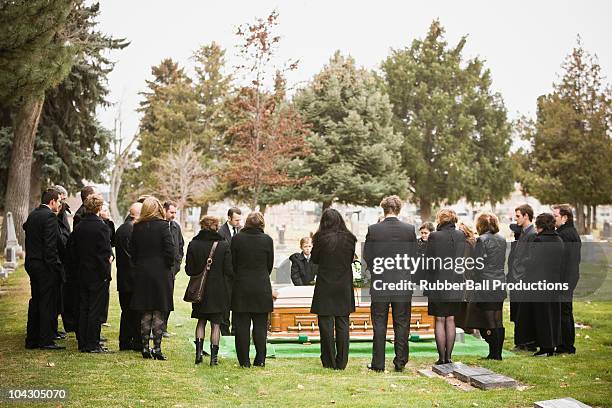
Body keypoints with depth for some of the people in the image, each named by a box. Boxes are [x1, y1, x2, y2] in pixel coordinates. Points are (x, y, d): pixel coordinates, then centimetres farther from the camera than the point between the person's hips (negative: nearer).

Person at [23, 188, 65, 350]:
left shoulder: (32, 215, 12)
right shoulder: (50, 216, -15)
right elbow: (51, 246, -19)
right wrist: (56, 267, -16)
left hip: (31, 263, 9)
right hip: (45, 265, -9)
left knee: (35, 302, 14)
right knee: (48, 303, -2)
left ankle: (32, 339, 19)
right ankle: (46, 340, 1)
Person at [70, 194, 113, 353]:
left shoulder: (78, 227, 4)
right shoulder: (101, 227, -16)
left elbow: (73, 251, 8)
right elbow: (105, 252, -18)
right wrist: (106, 272, -7)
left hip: (83, 273, 6)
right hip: (98, 274, -6)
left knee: (83, 309, 12)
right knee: (96, 310, 0)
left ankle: (83, 344, 18)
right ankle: (92, 345, 3)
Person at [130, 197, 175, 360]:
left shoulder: (137, 227, 3)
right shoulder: (162, 225, -9)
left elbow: (132, 251, 6)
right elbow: (169, 250, -13)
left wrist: (139, 266, 14)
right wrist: (169, 267, 0)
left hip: (141, 273, 4)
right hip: (160, 272, -4)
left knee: (145, 313, 10)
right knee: (158, 313, 1)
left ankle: (145, 348, 13)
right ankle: (157, 348, 1)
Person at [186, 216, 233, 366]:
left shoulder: (193, 244, -5)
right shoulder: (224, 245, -10)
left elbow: (189, 270, -3)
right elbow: (229, 270, -10)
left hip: (200, 291, 2)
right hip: (219, 291, -2)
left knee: (201, 321, 18)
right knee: (216, 323, 7)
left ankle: (198, 352, 7)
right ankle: (214, 357, 8)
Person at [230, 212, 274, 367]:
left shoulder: (237, 238, -5)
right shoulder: (267, 240, -5)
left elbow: (232, 263, 1)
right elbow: (270, 264, 3)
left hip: (241, 286, 0)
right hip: (262, 287, 0)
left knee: (241, 325, 6)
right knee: (260, 325, 8)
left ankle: (244, 360, 6)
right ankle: (260, 359, 8)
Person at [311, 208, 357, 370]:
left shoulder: (321, 238, -10)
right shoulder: (349, 239, -2)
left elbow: (314, 259, 3)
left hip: (325, 286, -3)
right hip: (344, 287, 3)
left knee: (326, 324, 5)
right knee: (342, 324, 9)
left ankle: (329, 362, 8)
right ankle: (341, 362, 12)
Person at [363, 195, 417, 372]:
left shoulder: (373, 229, -7)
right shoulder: (409, 229, -3)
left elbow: (367, 255, 0)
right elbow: (414, 256, 2)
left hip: (380, 284, -1)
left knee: (379, 324, 6)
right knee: (401, 324, 9)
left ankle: (378, 363, 8)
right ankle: (400, 362, 12)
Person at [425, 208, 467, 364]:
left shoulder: (434, 236, -11)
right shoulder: (461, 236, -1)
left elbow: (428, 260, -8)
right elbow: (462, 257, 2)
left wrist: (428, 281, 4)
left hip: (438, 283, -3)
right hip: (455, 283, 4)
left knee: (440, 320, 4)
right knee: (450, 319, 11)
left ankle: (442, 357, 5)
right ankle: (448, 356, 13)